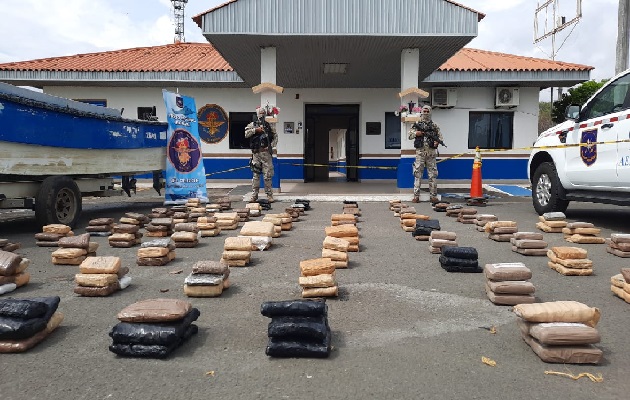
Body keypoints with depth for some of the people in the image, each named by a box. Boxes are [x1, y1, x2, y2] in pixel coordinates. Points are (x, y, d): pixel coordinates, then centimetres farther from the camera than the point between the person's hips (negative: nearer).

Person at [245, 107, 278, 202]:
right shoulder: (252, 125, 7)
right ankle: (254, 195, 10)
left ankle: (269, 195, 7)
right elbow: (246, 134, -7)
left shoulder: (269, 126, 10)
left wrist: (271, 146, -5)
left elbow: (275, 137, 8)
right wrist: (255, 130, -14)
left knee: (268, 175, 0)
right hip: (256, 153, 0)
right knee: (256, 175, 4)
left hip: (266, 153, 0)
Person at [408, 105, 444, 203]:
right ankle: (416, 196, 2)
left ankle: (433, 196, 9)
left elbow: (441, 137, 11)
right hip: (420, 152, -1)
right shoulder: (417, 125, 8)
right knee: (418, 175, -2)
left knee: (432, 175, 3)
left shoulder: (435, 126, 11)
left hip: (431, 153, 1)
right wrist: (416, 133, -15)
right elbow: (410, 135, 4)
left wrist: (438, 141, -10)